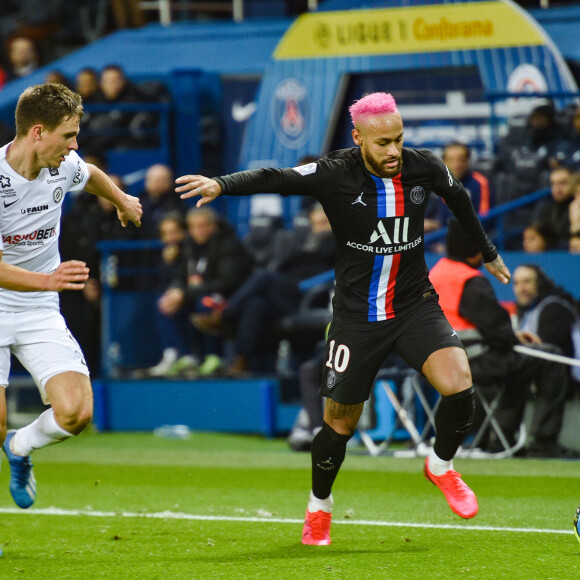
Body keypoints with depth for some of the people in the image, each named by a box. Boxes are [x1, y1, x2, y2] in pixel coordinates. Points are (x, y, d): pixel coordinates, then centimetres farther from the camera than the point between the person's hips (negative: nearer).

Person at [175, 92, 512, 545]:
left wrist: (489, 252, 30)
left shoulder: (424, 168, -5)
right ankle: (319, 507, 31)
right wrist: (222, 184, -45)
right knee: (340, 423, 4)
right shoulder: (336, 175, -15)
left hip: (415, 304, 2)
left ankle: (442, 466, 10)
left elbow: (458, 198, 16)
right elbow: (276, 179, -27)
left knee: (458, 387, -20)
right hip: (357, 316, -2)